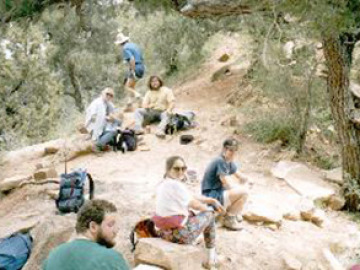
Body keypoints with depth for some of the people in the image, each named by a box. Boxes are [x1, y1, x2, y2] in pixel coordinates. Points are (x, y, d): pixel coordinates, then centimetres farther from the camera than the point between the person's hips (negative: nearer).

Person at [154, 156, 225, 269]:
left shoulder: (163, 184, 9)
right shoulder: (175, 184, -20)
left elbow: (192, 198, 15)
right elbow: (195, 204, -9)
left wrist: (213, 200, 15)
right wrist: (208, 208, 12)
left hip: (165, 232, 9)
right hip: (179, 234, -9)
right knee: (209, 214, 13)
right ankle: (212, 257, 24)